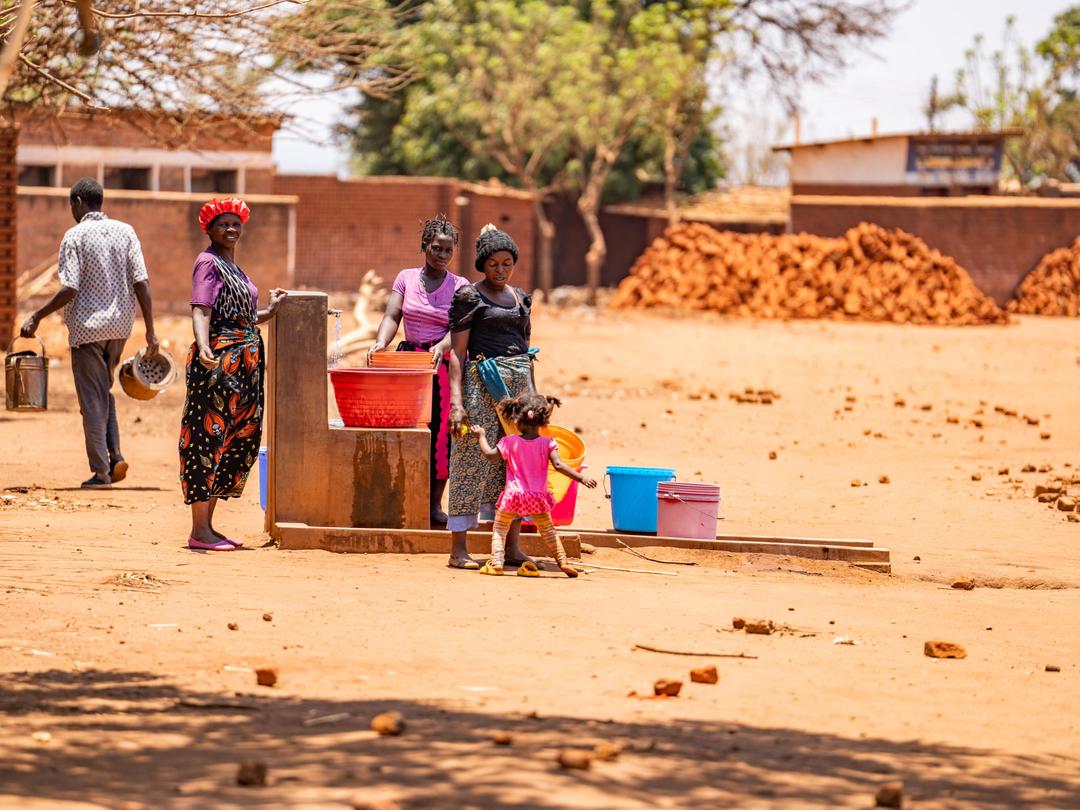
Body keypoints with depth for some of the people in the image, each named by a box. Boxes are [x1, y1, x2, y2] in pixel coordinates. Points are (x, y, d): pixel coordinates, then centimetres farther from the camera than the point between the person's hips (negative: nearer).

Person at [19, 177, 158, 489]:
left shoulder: (76, 236, -9)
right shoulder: (125, 232, 3)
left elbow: (69, 290, -16)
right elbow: (141, 282, -2)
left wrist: (36, 318, -5)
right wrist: (150, 332, 0)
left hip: (87, 326, -5)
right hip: (120, 325, 5)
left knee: (92, 400, 2)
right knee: (104, 391, 21)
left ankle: (101, 471, 1)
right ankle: (115, 454, 4)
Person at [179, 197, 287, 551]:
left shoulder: (233, 267, 21)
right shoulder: (208, 262, -6)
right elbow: (201, 311, -19)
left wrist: (271, 311, 19)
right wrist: (203, 347, -34)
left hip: (244, 361, 10)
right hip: (218, 360, -10)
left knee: (237, 441, 10)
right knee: (209, 437, -9)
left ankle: (207, 525, 15)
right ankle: (200, 531, -9)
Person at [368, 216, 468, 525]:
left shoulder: (460, 286, 2)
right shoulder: (406, 278, 7)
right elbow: (392, 317, -3)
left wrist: (441, 348, -31)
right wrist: (381, 343, -23)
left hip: (444, 363, -1)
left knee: (441, 430, -4)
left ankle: (435, 503, 4)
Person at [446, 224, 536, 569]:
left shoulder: (521, 298, 15)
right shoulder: (469, 297, -3)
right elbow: (457, 353, -7)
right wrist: (456, 402, -16)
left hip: (519, 385, 6)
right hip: (482, 384, -6)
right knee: (474, 462, -6)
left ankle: (512, 547, 9)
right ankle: (458, 549, -4)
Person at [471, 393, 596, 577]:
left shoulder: (510, 442, -6)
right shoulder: (547, 444, -7)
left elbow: (490, 455, 4)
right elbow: (558, 465, -15)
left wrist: (481, 436, 20)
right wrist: (581, 478, -14)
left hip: (513, 496, -1)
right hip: (537, 497, 1)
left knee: (500, 528, 11)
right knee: (547, 529, 18)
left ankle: (496, 562, -5)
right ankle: (562, 561, 14)